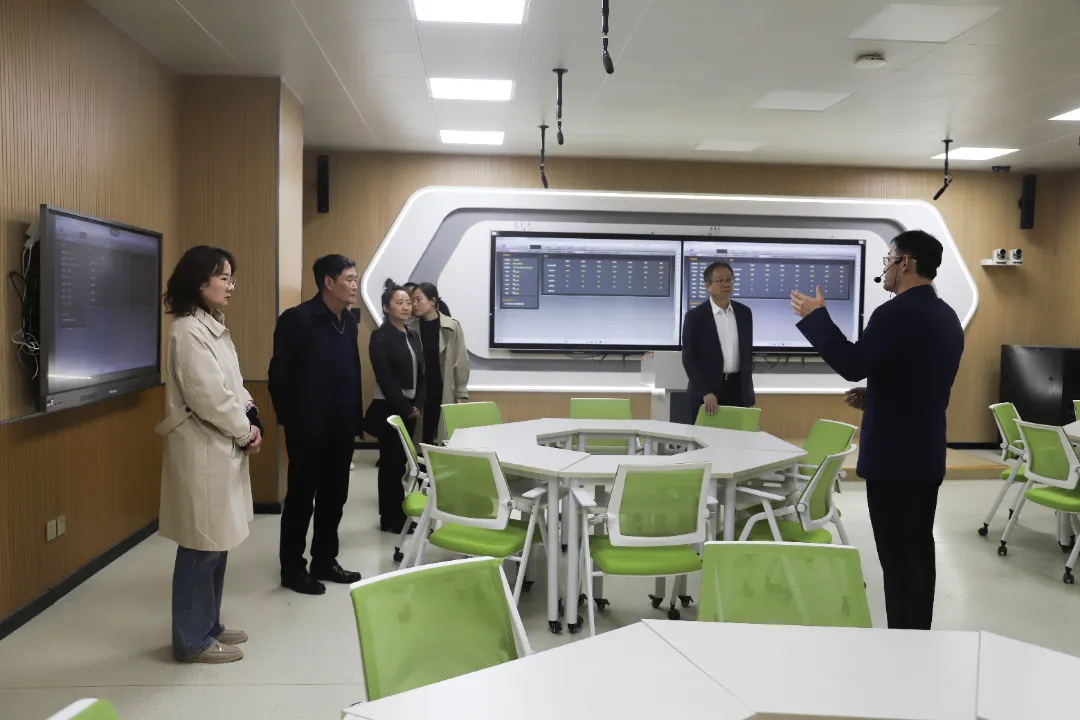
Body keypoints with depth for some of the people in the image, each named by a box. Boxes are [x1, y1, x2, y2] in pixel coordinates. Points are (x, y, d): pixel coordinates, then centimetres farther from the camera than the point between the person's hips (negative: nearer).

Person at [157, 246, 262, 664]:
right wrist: (245, 431, -10)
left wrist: (250, 419, 0)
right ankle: (192, 640, 13)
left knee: (217, 542, 16)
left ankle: (208, 625, 28)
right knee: (201, 547, 0)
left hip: (222, 448, 10)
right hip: (202, 451, -10)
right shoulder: (188, 331, -17)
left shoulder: (212, 327, 13)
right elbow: (209, 398, -22)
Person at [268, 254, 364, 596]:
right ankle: (292, 568, 19)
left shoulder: (349, 321, 8)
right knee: (301, 497, 5)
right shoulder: (296, 319, -13)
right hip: (308, 427, -7)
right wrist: (289, 418, -6)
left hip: (341, 427, 7)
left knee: (334, 497, 14)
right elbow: (279, 374, -11)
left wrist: (355, 417, 8)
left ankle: (324, 562, 28)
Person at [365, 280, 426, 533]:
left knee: (401, 461, 10)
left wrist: (417, 405, -2)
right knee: (391, 462, 0)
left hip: (409, 410, 6)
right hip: (389, 409, -6)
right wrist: (404, 408, -14)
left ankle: (397, 515, 18)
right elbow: (385, 378, -15)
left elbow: (421, 374, 11)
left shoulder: (413, 335, 12)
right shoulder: (380, 336, -9)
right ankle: (391, 519, 8)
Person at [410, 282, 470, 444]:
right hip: (419, 392, 2)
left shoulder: (452, 327, -3)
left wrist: (461, 394, -4)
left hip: (444, 393, -2)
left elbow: (460, 362, -2)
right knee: (421, 437, 3)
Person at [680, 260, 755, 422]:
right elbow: (689, 359, -10)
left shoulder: (744, 313, 7)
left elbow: (747, 351, 16)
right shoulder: (695, 316, -6)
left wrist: (748, 387, 11)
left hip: (739, 390, 4)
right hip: (706, 391, -3)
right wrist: (706, 393, -18)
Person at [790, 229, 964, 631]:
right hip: (927, 454, 9)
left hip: (893, 456, -9)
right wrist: (874, 397, 17)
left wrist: (815, 316, -15)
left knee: (898, 557, -2)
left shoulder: (897, 313, -18)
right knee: (918, 552, 16)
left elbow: (852, 364, -26)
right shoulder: (946, 317, 11)